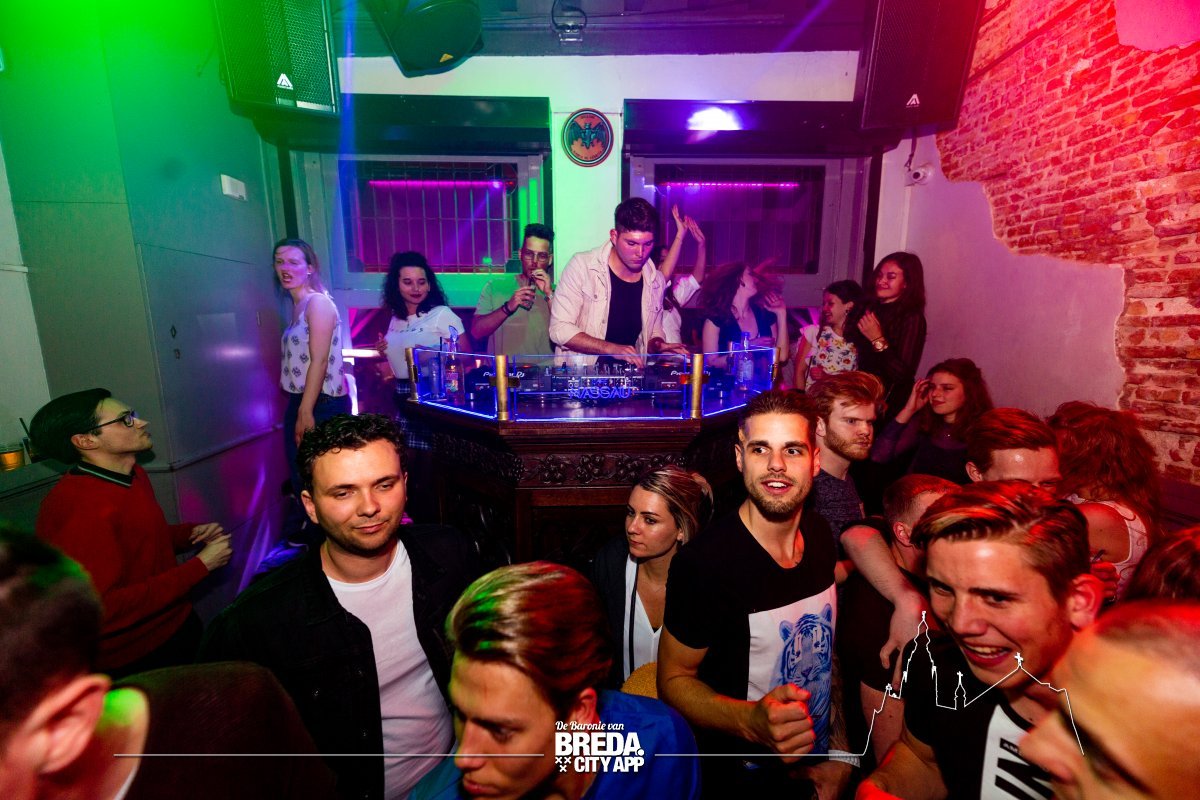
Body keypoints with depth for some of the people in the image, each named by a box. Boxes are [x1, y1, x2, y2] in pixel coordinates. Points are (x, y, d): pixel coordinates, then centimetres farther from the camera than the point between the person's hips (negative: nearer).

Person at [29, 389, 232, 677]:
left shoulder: (131, 474, -1)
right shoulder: (78, 510, -28)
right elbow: (104, 610, -29)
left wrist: (191, 533, -4)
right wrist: (201, 565, -25)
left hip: (177, 625, 8)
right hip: (135, 658, -8)